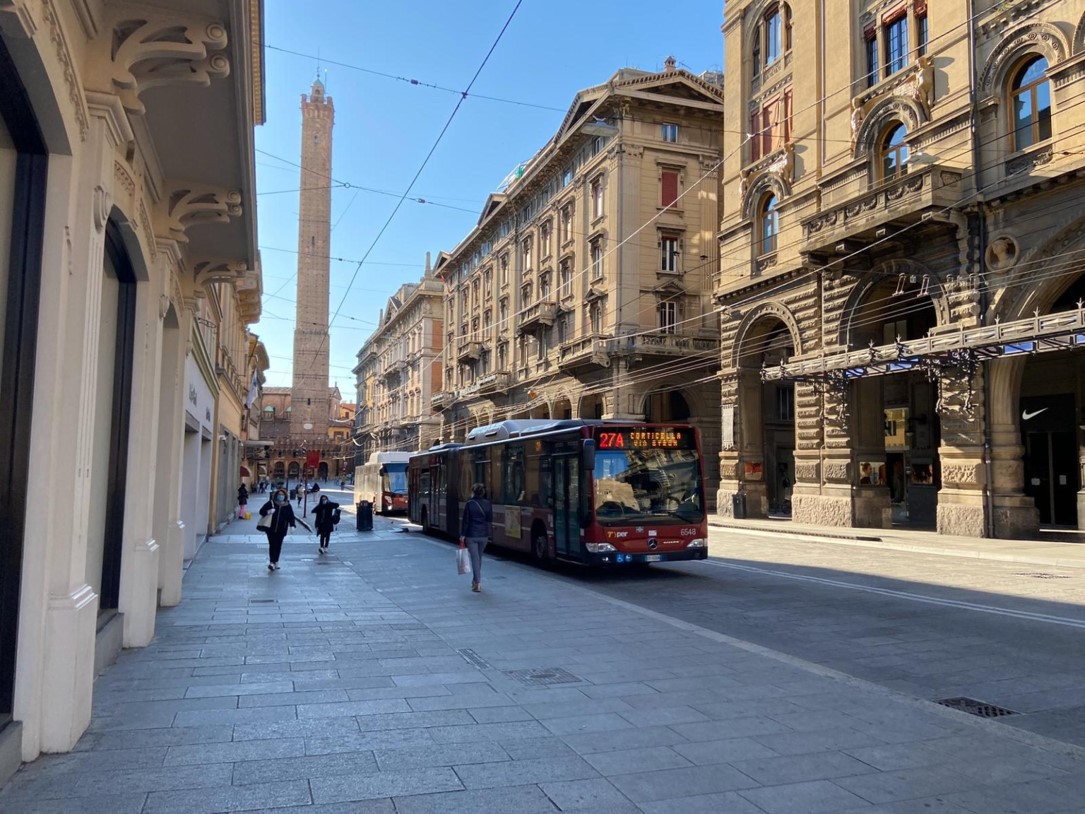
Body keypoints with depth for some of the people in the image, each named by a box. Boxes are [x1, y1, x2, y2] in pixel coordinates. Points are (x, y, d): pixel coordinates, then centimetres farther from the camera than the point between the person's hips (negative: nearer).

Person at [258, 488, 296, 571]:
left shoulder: (287, 506, 4)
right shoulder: (271, 503, -1)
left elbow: (291, 516, 6)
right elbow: (261, 511, 1)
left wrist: (292, 525, -8)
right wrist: (268, 512, -19)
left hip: (281, 530, 2)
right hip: (271, 529, -2)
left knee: (278, 546, 6)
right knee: (272, 545, -6)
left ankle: (276, 562, 17)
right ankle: (272, 562, -7)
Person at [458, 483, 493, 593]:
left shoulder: (470, 504, -9)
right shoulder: (487, 504, 2)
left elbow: (465, 521, -9)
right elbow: (490, 520, 6)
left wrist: (462, 536, -4)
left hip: (472, 535, -4)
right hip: (484, 535, 4)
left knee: (475, 558, -1)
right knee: (479, 557, 19)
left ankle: (478, 583, -6)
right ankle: (475, 580, 29)